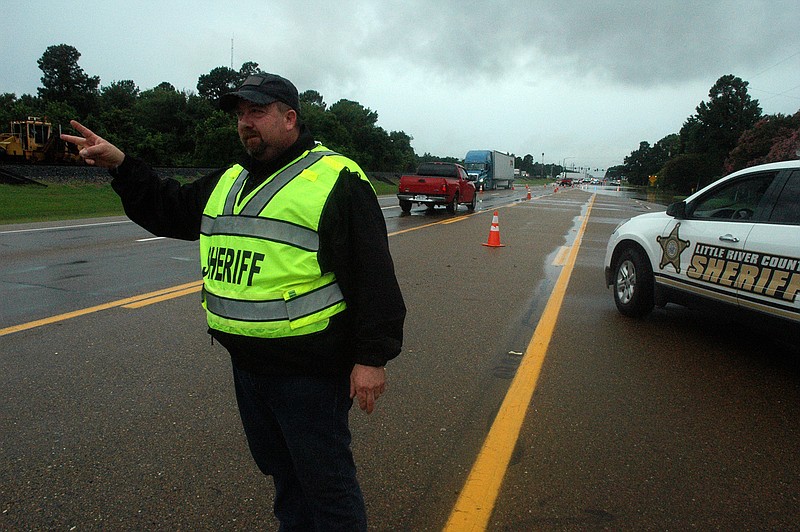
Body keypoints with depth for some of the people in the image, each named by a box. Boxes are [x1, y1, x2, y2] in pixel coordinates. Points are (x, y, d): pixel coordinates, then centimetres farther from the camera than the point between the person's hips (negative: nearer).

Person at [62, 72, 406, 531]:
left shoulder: (336, 179, -12)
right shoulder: (228, 182, 13)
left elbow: (374, 276, -16)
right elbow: (169, 210, 24)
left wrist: (372, 358, -17)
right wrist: (121, 165, 12)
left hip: (310, 370, -8)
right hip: (247, 364, 8)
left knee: (325, 480, 6)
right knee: (279, 471, 24)